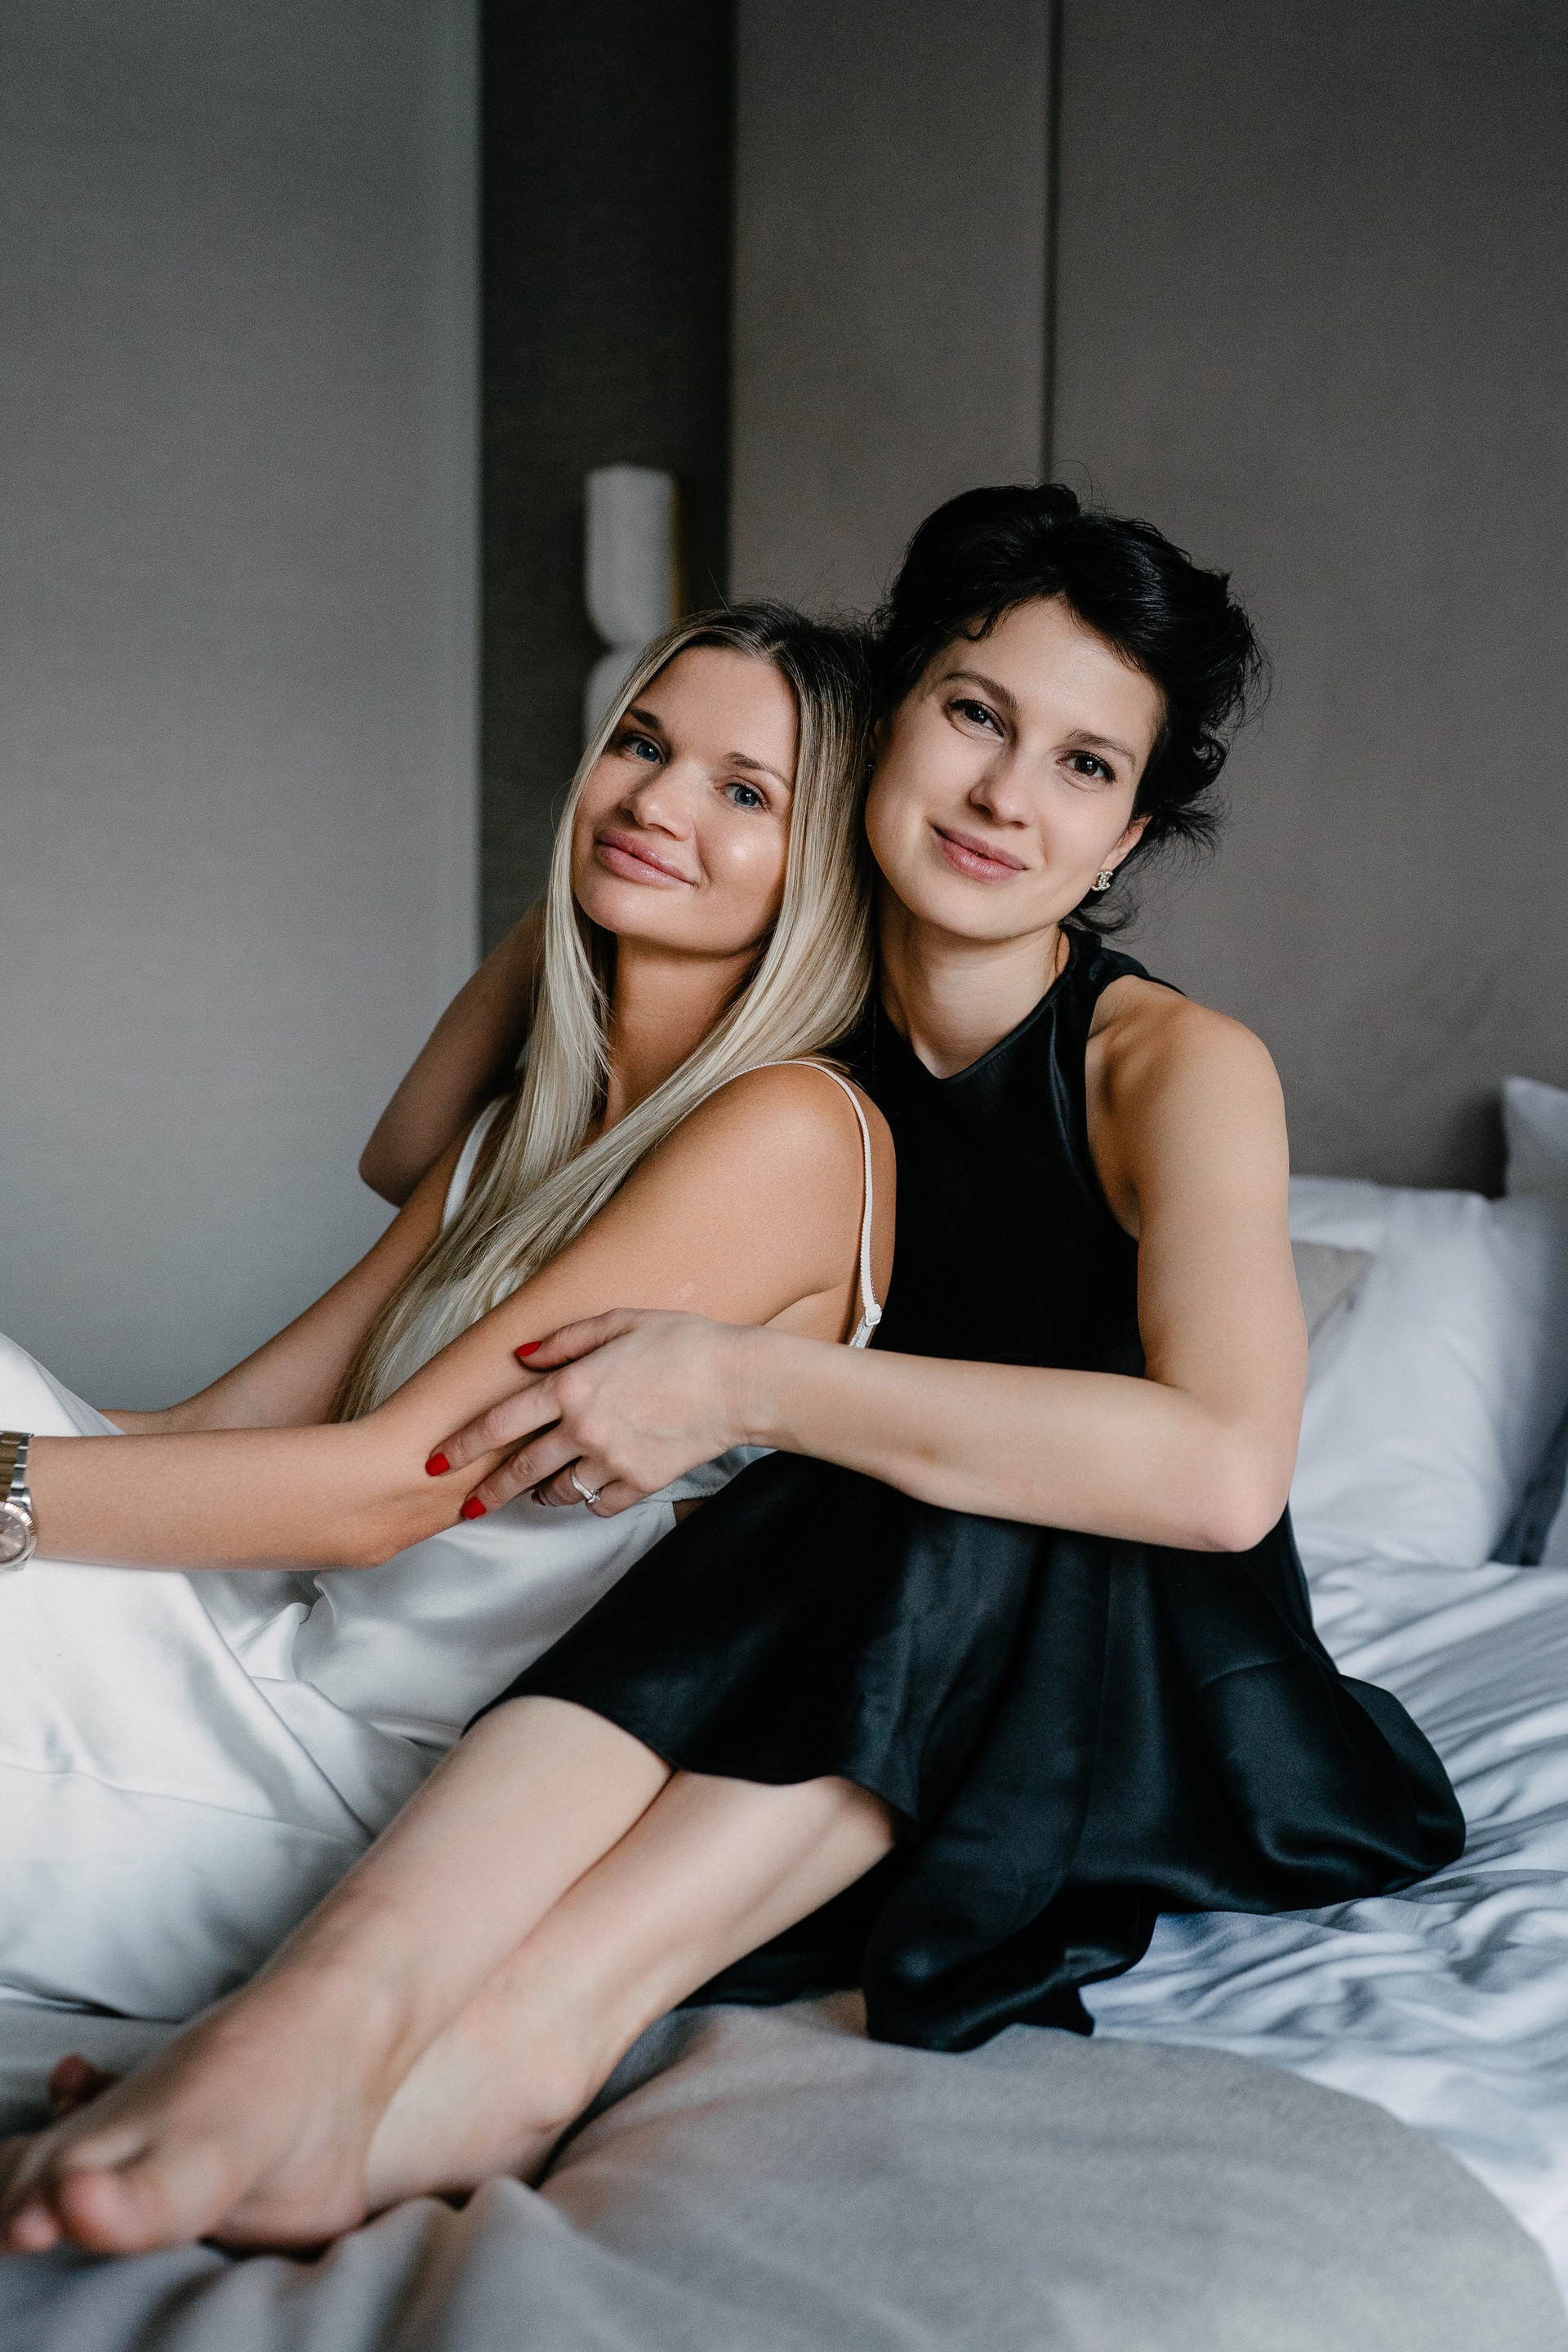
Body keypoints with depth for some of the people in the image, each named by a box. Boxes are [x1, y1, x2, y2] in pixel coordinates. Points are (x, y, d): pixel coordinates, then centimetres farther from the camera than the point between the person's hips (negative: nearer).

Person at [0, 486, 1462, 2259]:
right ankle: (352, 1986, -50)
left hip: (1127, 1661, -2)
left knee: (947, 1537, -33)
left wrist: (745, 1383, -30)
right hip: (842, 1635, 2)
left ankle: (522, 2027, -46)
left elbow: (1223, 1471, -30)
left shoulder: (1180, 1067, -12)